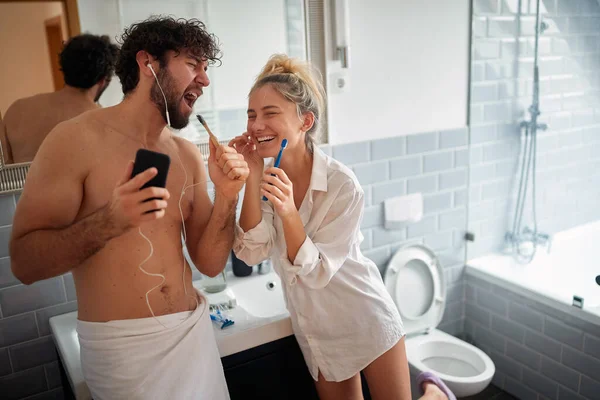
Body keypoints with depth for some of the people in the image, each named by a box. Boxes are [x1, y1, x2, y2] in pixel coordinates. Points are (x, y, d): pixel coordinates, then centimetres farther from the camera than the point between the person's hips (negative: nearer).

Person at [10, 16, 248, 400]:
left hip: (194, 330, 5)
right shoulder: (78, 139, -12)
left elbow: (210, 263, 1)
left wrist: (227, 196, -13)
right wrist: (110, 221, -28)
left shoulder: (189, 155, 2)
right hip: (122, 344, -5)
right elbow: (24, 262, -13)